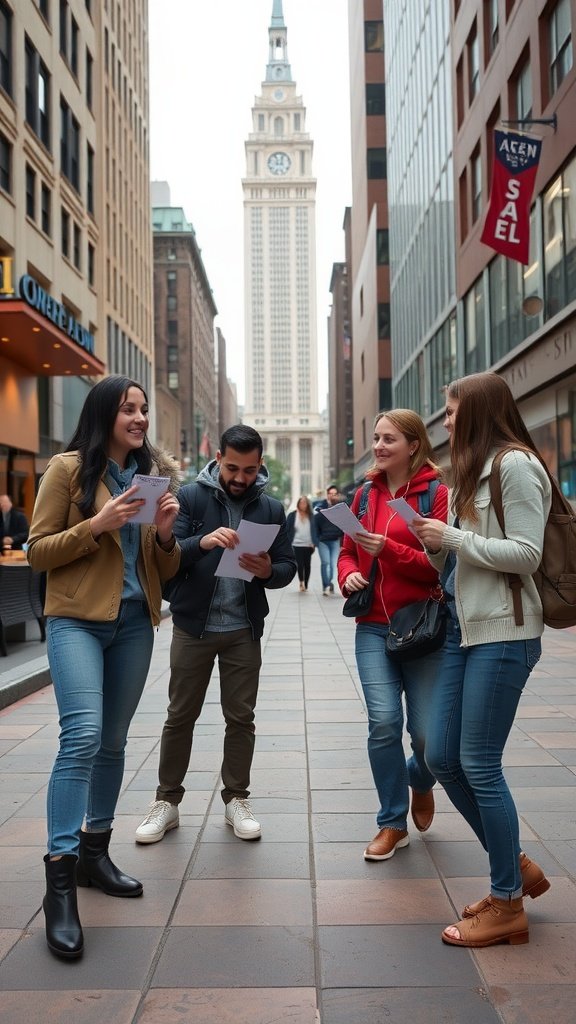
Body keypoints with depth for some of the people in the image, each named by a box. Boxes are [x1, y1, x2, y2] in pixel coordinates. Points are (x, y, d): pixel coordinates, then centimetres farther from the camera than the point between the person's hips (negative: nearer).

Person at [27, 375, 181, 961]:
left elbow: (165, 570, 13)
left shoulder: (154, 474, 10)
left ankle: (94, 853, 27)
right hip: (77, 620, -5)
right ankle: (60, 880, -12)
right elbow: (37, 552, -5)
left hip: (134, 623, 5)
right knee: (82, 736, -18)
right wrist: (96, 525, -17)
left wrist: (165, 533, -8)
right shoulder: (68, 469, -3)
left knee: (113, 740, 12)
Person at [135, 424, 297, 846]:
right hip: (193, 626, -1)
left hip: (244, 630, 2)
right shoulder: (191, 496, -5)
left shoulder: (271, 508, 3)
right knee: (181, 716, 8)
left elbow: (289, 567, 2)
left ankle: (237, 799, 23)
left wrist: (268, 570, -21)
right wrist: (202, 542, -31)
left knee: (241, 717, 9)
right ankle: (167, 801, 20)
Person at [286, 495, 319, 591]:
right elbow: (287, 529, 2)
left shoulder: (311, 516, 3)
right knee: (300, 564, -10)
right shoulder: (292, 515, 0)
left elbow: (315, 529, 6)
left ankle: (305, 585, 19)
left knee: (307, 565, 7)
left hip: (308, 545, 2)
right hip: (297, 544, -2)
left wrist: (314, 543, -1)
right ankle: (301, 583, 1)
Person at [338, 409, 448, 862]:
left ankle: (420, 781, 39)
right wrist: (349, 574, -6)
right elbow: (347, 551, 15)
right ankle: (393, 822, 12)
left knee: (427, 732, 2)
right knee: (384, 722, -8)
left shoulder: (436, 493, -6)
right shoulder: (365, 494, 9)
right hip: (374, 627, 3)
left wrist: (389, 549, -21)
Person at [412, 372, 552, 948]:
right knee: (441, 756, 9)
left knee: (479, 765, -5)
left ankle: (507, 905, 11)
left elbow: (526, 554, -17)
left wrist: (453, 538, -12)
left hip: (502, 634, -9)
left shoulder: (515, 464, -9)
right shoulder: (473, 472, 18)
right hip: (462, 629, 9)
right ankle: (515, 866, 25)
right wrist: (436, 544, 0)